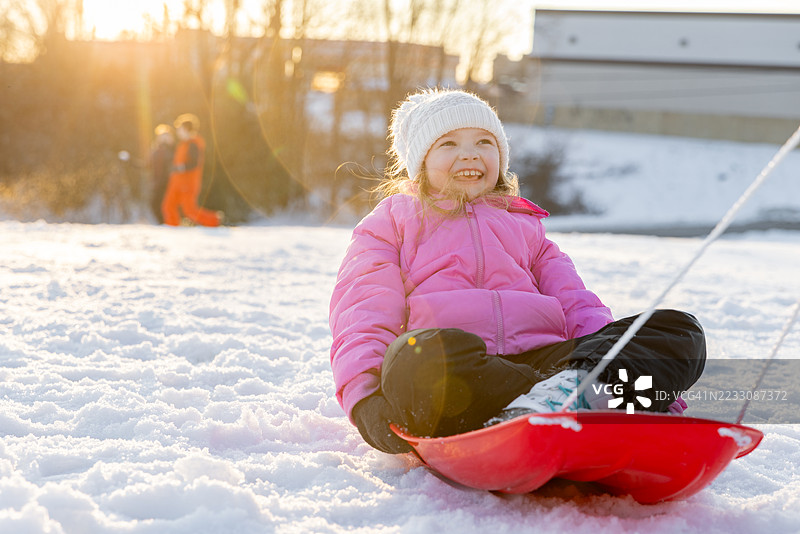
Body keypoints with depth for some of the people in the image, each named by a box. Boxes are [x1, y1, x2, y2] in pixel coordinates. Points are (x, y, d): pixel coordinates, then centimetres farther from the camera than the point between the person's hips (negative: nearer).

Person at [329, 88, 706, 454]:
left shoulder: (524, 223, 37)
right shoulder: (391, 220, 26)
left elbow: (573, 302, 23)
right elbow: (362, 312, 10)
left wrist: (609, 355, -1)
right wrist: (364, 395, -11)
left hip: (540, 359, 4)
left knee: (681, 331, -17)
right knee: (418, 354, -43)